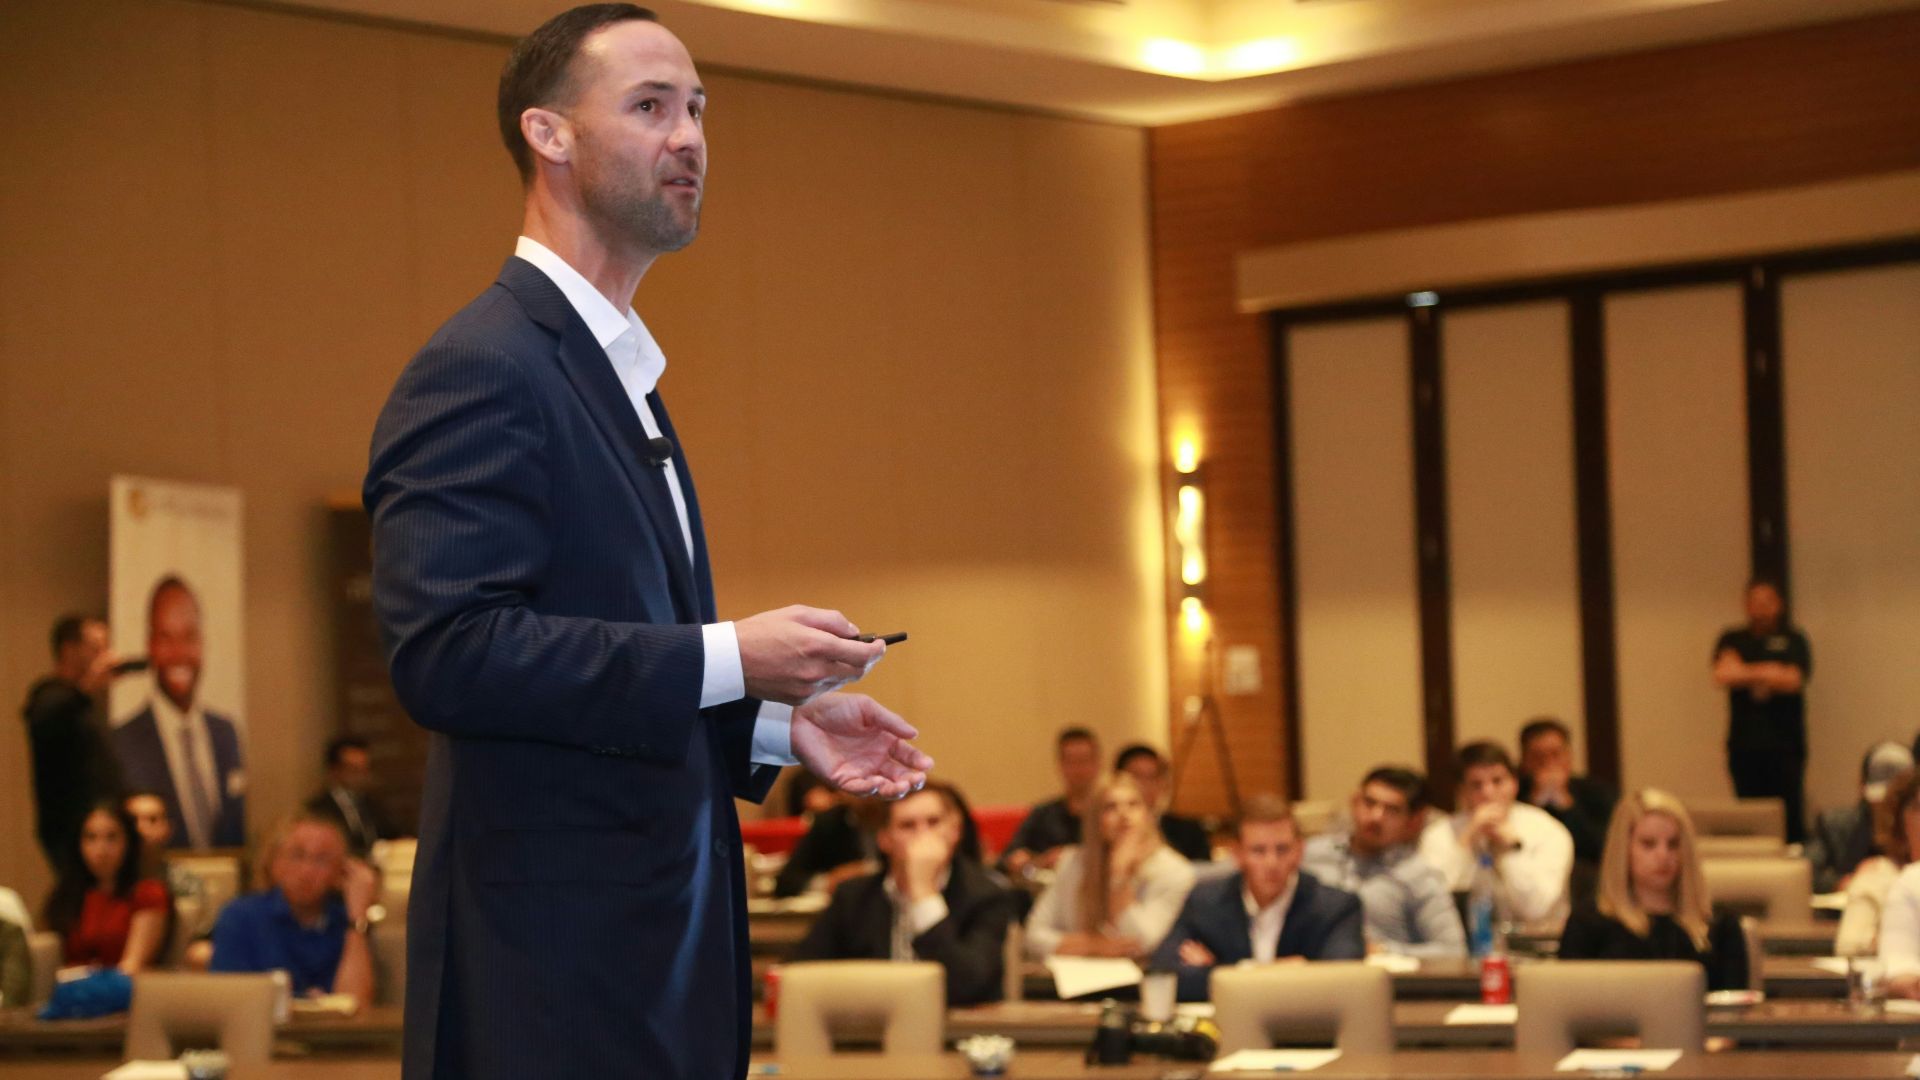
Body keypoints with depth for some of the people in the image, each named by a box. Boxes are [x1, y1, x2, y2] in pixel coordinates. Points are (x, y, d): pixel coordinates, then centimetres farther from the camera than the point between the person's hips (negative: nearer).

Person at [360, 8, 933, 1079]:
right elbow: (445, 650, -24)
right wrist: (729, 658, -21)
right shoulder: (481, 369, -12)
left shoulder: (618, 370, 19)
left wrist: (782, 723, 9)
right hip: (553, 961, -9)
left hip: (666, 940, 9)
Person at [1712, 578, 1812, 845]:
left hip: (1785, 745, -2)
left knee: (1791, 813, -7)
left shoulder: (1793, 640, 8)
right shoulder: (1732, 640, 13)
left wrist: (1745, 673, -3)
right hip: (1744, 745, 2)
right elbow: (1721, 676, -4)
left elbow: (1794, 681, -7)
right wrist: (1767, 673, -7)